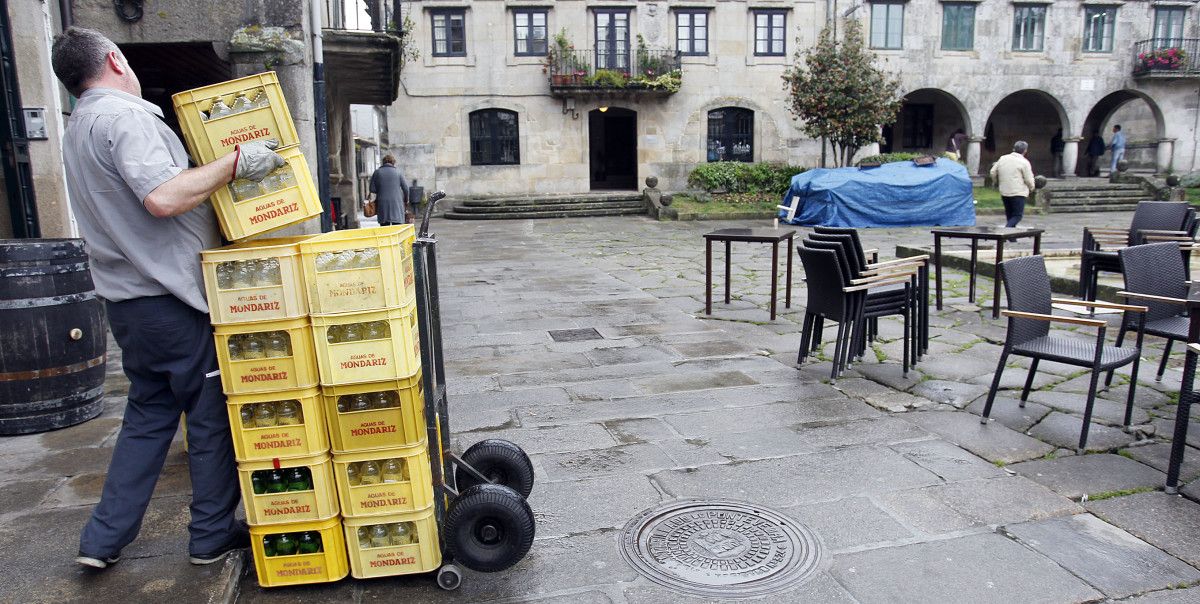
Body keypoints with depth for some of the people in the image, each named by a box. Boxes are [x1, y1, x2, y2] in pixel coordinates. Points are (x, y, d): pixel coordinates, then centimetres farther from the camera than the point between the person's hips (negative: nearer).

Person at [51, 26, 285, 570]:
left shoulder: (78, 130, 17)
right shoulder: (125, 117, -15)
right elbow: (164, 197, -29)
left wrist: (215, 172, 22)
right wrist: (235, 163, -22)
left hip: (125, 298, 9)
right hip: (174, 299, -9)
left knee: (148, 413, 19)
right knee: (212, 416, 5)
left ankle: (103, 539, 22)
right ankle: (212, 536, 17)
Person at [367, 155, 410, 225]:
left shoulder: (377, 173, 8)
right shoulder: (397, 172, 4)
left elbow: (373, 190, 2)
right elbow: (405, 188, 5)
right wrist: (406, 201, 16)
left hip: (382, 204, 2)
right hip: (396, 203, -1)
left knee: (384, 226, 4)